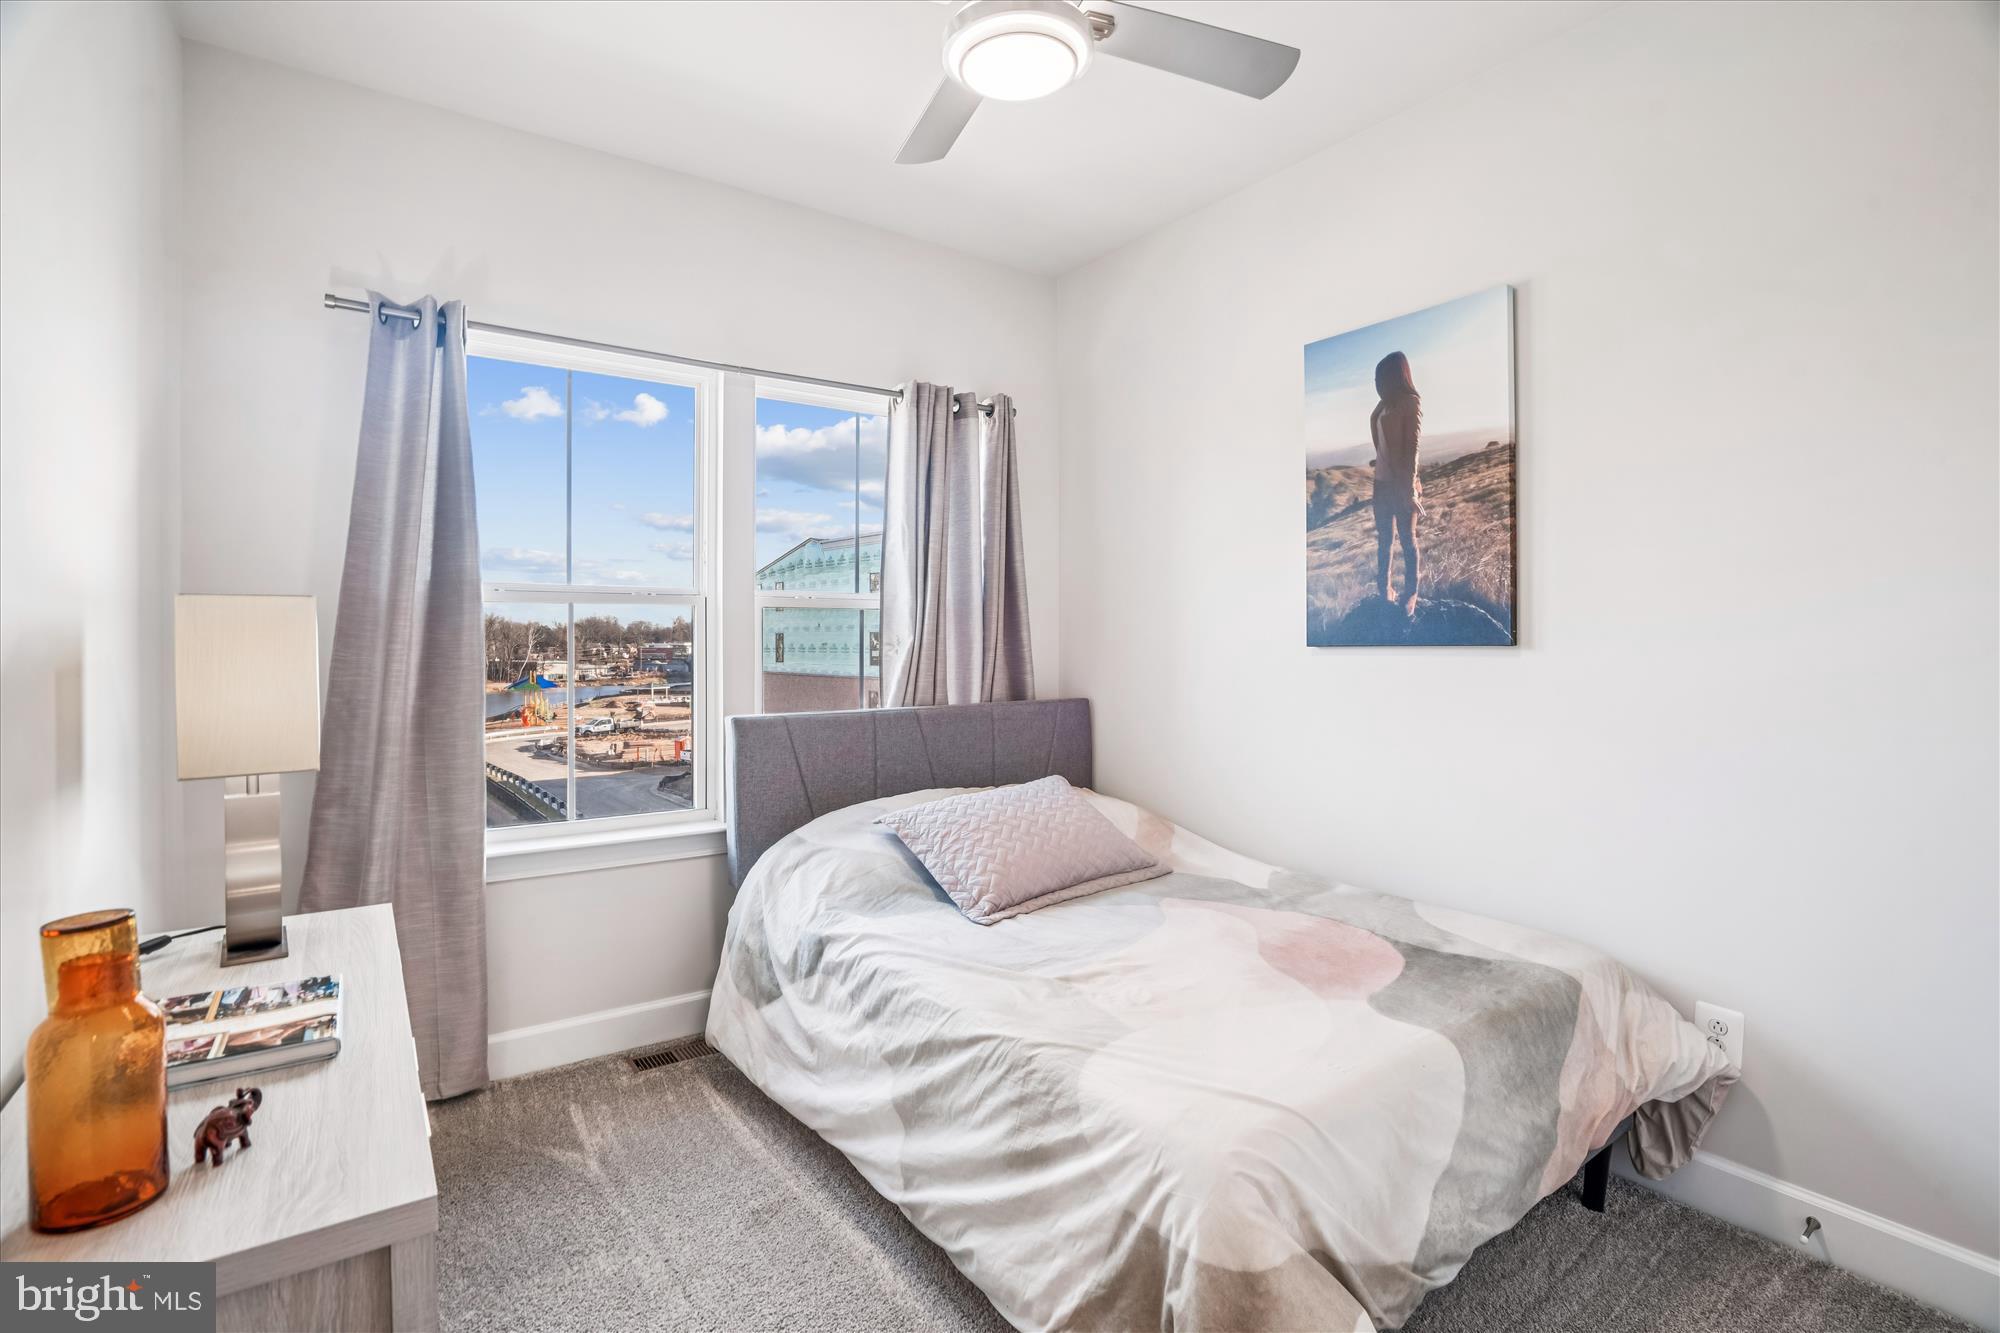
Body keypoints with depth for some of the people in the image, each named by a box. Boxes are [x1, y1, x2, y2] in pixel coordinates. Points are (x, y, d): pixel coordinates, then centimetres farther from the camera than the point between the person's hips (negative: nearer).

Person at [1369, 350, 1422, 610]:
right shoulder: (1385, 405, 11)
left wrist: (1410, 489, -16)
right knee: (1383, 539, 12)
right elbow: (1383, 446, 9)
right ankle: (1383, 590, 22)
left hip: (1401, 484, -7)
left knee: (1407, 540, 2)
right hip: (1382, 482, 7)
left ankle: (1411, 595, 11)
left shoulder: (1411, 403, -9)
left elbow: (1412, 447, -13)